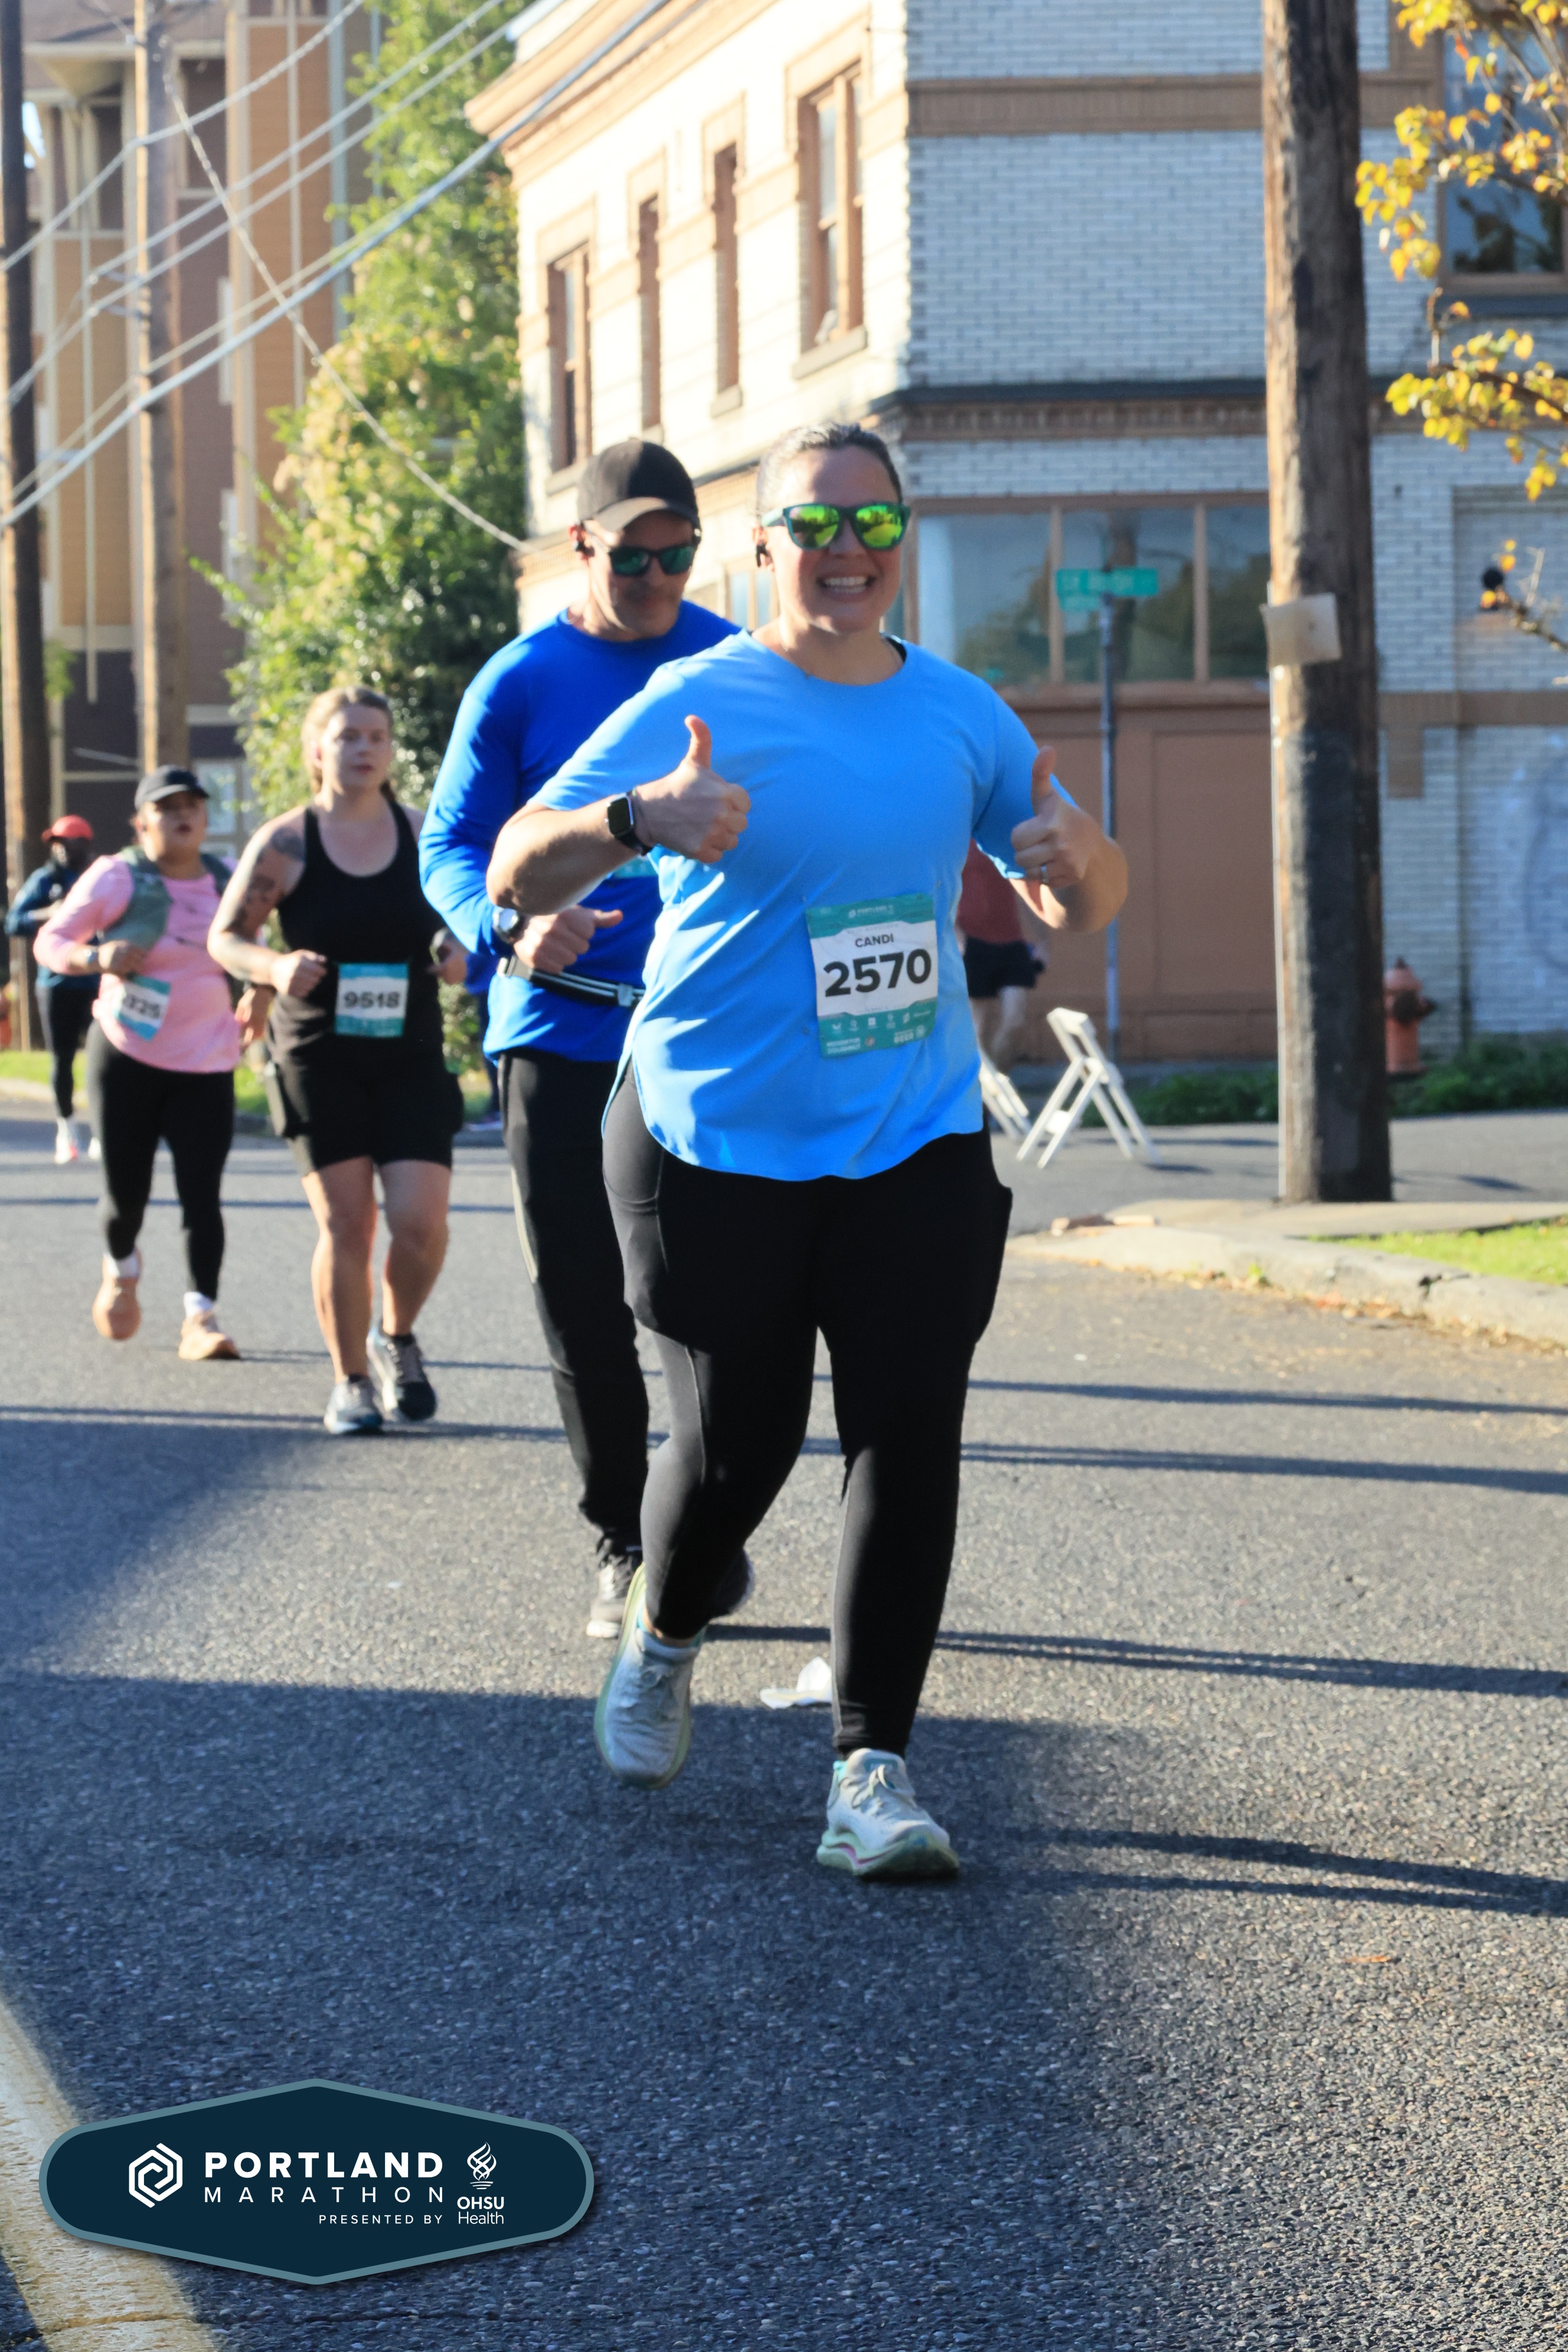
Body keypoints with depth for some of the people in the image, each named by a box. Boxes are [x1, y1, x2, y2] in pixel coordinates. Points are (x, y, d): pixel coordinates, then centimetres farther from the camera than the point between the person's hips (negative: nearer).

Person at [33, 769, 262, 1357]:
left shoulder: (228, 881, 6)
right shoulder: (117, 878, -5)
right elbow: (49, 942, -4)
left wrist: (257, 998, 6)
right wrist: (97, 958, -24)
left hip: (206, 1065, 2)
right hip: (127, 1056, -2)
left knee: (201, 1193, -11)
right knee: (126, 1192, 4)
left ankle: (201, 1318, -12)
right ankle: (121, 1271, 37)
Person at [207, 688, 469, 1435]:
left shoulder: (424, 834, 2)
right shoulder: (284, 842, -3)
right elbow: (225, 936, 2)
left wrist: (458, 948, -9)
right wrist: (274, 967, -18)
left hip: (410, 1057, 1)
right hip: (319, 1058, -1)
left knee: (420, 1221, -11)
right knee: (345, 1224, -5)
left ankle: (397, 1339, 19)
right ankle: (350, 1380, 13)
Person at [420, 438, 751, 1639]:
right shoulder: (520, 683, 3)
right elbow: (450, 848, 3)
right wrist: (512, 927, -17)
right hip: (560, 1036, 0)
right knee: (584, 1309, 3)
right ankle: (623, 1541, 16)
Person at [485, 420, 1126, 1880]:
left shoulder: (961, 714, 8)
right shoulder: (693, 707, -5)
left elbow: (1078, 903, 16)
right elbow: (513, 876, -13)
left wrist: (1076, 863, -10)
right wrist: (641, 816, -33)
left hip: (915, 1144, 3)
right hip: (717, 1147, -3)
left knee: (907, 1449, -5)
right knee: (734, 1444, 0)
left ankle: (870, 1773, 0)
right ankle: (662, 1634, 33)